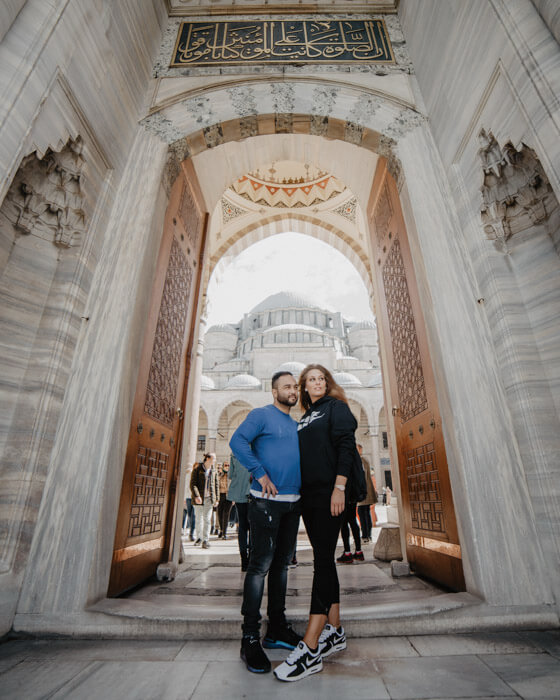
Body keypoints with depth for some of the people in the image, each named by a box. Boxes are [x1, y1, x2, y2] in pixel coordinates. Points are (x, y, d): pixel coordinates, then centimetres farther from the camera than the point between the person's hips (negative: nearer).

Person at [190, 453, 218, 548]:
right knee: (198, 519, 7)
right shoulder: (197, 469, -6)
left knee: (207, 519, 1)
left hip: (209, 498, 2)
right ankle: (199, 537, 24)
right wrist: (196, 496, -20)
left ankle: (205, 540, 8)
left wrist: (216, 498, 9)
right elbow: (193, 484, -10)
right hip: (199, 498, -2)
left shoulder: (213, 470, 6)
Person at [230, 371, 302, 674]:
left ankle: (277, 629, 29)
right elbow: (237, 441, -19)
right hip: (267, 501, -8)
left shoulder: (295, 425, 17)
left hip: (292, 502, 8)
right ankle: (250, 638, 10)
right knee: (260, 564, -3)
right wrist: (260, 474, -21)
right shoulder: (261, 415, -6)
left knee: (282, 563, 15)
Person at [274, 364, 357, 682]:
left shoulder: (336, 406, -1)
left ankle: (309, 650, -3)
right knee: (325, 560, 13)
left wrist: (339, 488, -19)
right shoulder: (305, 418, 19)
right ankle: (335, 632, 26)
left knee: (322, 561, -7)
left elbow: (346, 445, -12)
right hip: (308, 495, 7)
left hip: (330, 493, -7)